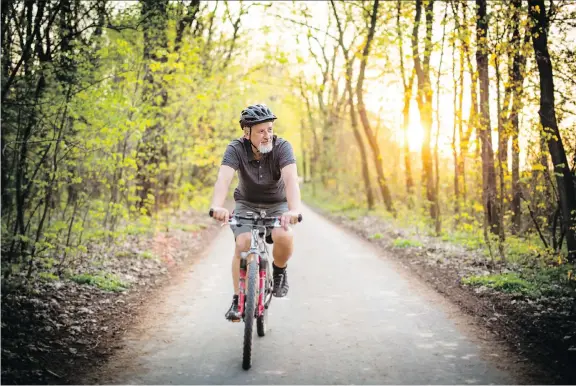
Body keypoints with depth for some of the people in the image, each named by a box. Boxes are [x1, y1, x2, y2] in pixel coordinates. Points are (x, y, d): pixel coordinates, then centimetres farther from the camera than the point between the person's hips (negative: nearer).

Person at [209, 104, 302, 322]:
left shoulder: (282, 147, -23)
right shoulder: (236, 149, -22)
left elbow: (291, 179, -39)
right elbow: (223, 178, -38)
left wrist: (294, 210, -57)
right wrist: (217, 206, -58)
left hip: (277, 205, 0)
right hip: (246, 204, 0)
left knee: (285, 237, -29)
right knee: (243, 244, -24)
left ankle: (279, 271, 3)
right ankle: (238, 299, -6)